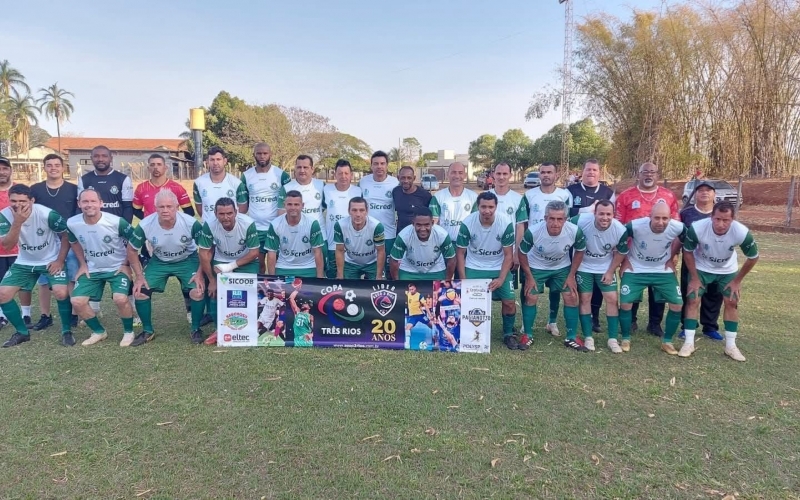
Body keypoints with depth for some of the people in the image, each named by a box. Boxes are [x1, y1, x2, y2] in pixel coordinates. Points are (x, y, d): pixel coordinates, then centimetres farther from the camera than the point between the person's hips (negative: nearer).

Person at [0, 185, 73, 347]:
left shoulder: (47, 214, -25)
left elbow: (66, 234, -11)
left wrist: (60, 260, -15)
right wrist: (17, 222, -36)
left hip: (51, 260, -4)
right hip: (25, 262, 4)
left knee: (61, 293, -25)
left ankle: (66, 331, -1)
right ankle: (22, 332, 16)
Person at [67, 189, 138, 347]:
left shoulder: (116, 222, -24)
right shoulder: (72, 223, -12)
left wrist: (126, 264, -7)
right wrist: (83, 264, 8)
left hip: (118, 267, -4)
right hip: (92, 269, 4)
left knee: (120, 299, -25)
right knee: (77, 301, -9)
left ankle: (128, 331, 2)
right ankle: (99, 331, 16)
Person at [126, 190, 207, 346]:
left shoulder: (191, 223, -28)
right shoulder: (145, 225, -23)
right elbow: (132, 250, -7)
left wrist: (200, 273, -20)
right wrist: (139, 276, -11)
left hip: (187, 260, -2)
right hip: (159, 261, 2)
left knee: (198, 290, -23)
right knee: (139, 291, -10)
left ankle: (196, 329, 2)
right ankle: (148, 331, 12)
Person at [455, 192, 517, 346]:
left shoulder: (506, 223, -19)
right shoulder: (467, 223, -18)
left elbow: (508, 254, -10)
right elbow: (460, 253, -8)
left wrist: (501, 279, -19)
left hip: (499, 268, 0)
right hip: (473, 268, 0)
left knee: (509, 302, -7)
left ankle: (508, 334, 18)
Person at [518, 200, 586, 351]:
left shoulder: (575, 231, -30)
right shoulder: (533, 232, -34)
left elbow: (579, 251, -7)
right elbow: (522, 253, -14)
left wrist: (571, 275, -7)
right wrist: (529, 277, -11)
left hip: (562, 267, 2)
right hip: (536, 267, -1)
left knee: (572, 298, -3)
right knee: (530, 298, -3)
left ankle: (571, 338, 12)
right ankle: (527, 335, 16)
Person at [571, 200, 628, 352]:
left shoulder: (620, 230, -24)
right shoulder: (580, 221, -30)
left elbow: (621, 253, -4)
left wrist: (611, 272, -4)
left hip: (606, 268, 1)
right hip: (584, 267, -1)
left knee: (612, 299, -2)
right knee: (585, 299, 0)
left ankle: (613, 339, 9)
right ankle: (588, 337, 12)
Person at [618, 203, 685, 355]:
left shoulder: (677, 227, -21)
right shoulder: (635, 226, -29)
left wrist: (671, 258, 7)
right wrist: (625, 261, -5)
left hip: (663, 270, 2)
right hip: (635, 269, -2)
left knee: (677, 304, -5)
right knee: (625, 303, -10)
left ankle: (667, 341, 15)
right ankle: (626, 339, 13)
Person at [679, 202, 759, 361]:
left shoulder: (742, 233, -31)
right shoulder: (697, 228, -35)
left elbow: (753, 257, -12)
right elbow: (687, 252, -16)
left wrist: (737, 280, -7)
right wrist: (695, 278, -12)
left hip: (728, 270, 1)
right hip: (701, 268, -1)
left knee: (732, 303, 0)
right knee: (692, 301, -8)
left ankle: (731, 346, 13)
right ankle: (689, 343, 1)